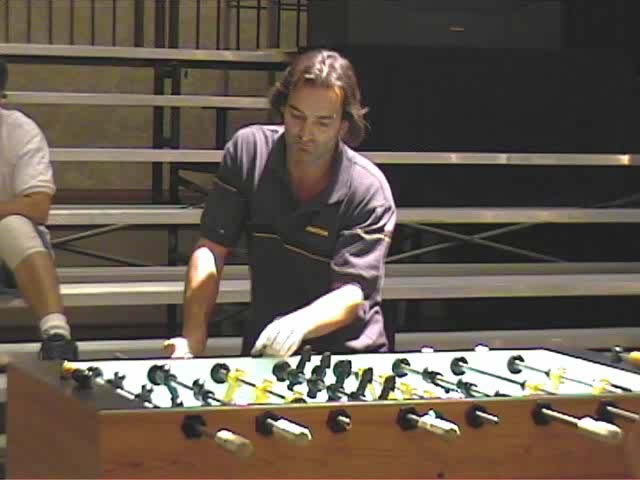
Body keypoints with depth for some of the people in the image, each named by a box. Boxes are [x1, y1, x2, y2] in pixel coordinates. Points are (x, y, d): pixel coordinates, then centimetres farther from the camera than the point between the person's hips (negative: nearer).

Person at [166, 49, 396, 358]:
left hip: (348, 353, -2)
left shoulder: (369, 191, -14)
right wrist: (193, 338, -18)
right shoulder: (247, 150, -5)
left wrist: (298, 325, -41)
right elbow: (210, 250, -5)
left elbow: (352, 294, -20)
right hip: (263, 346, 2)